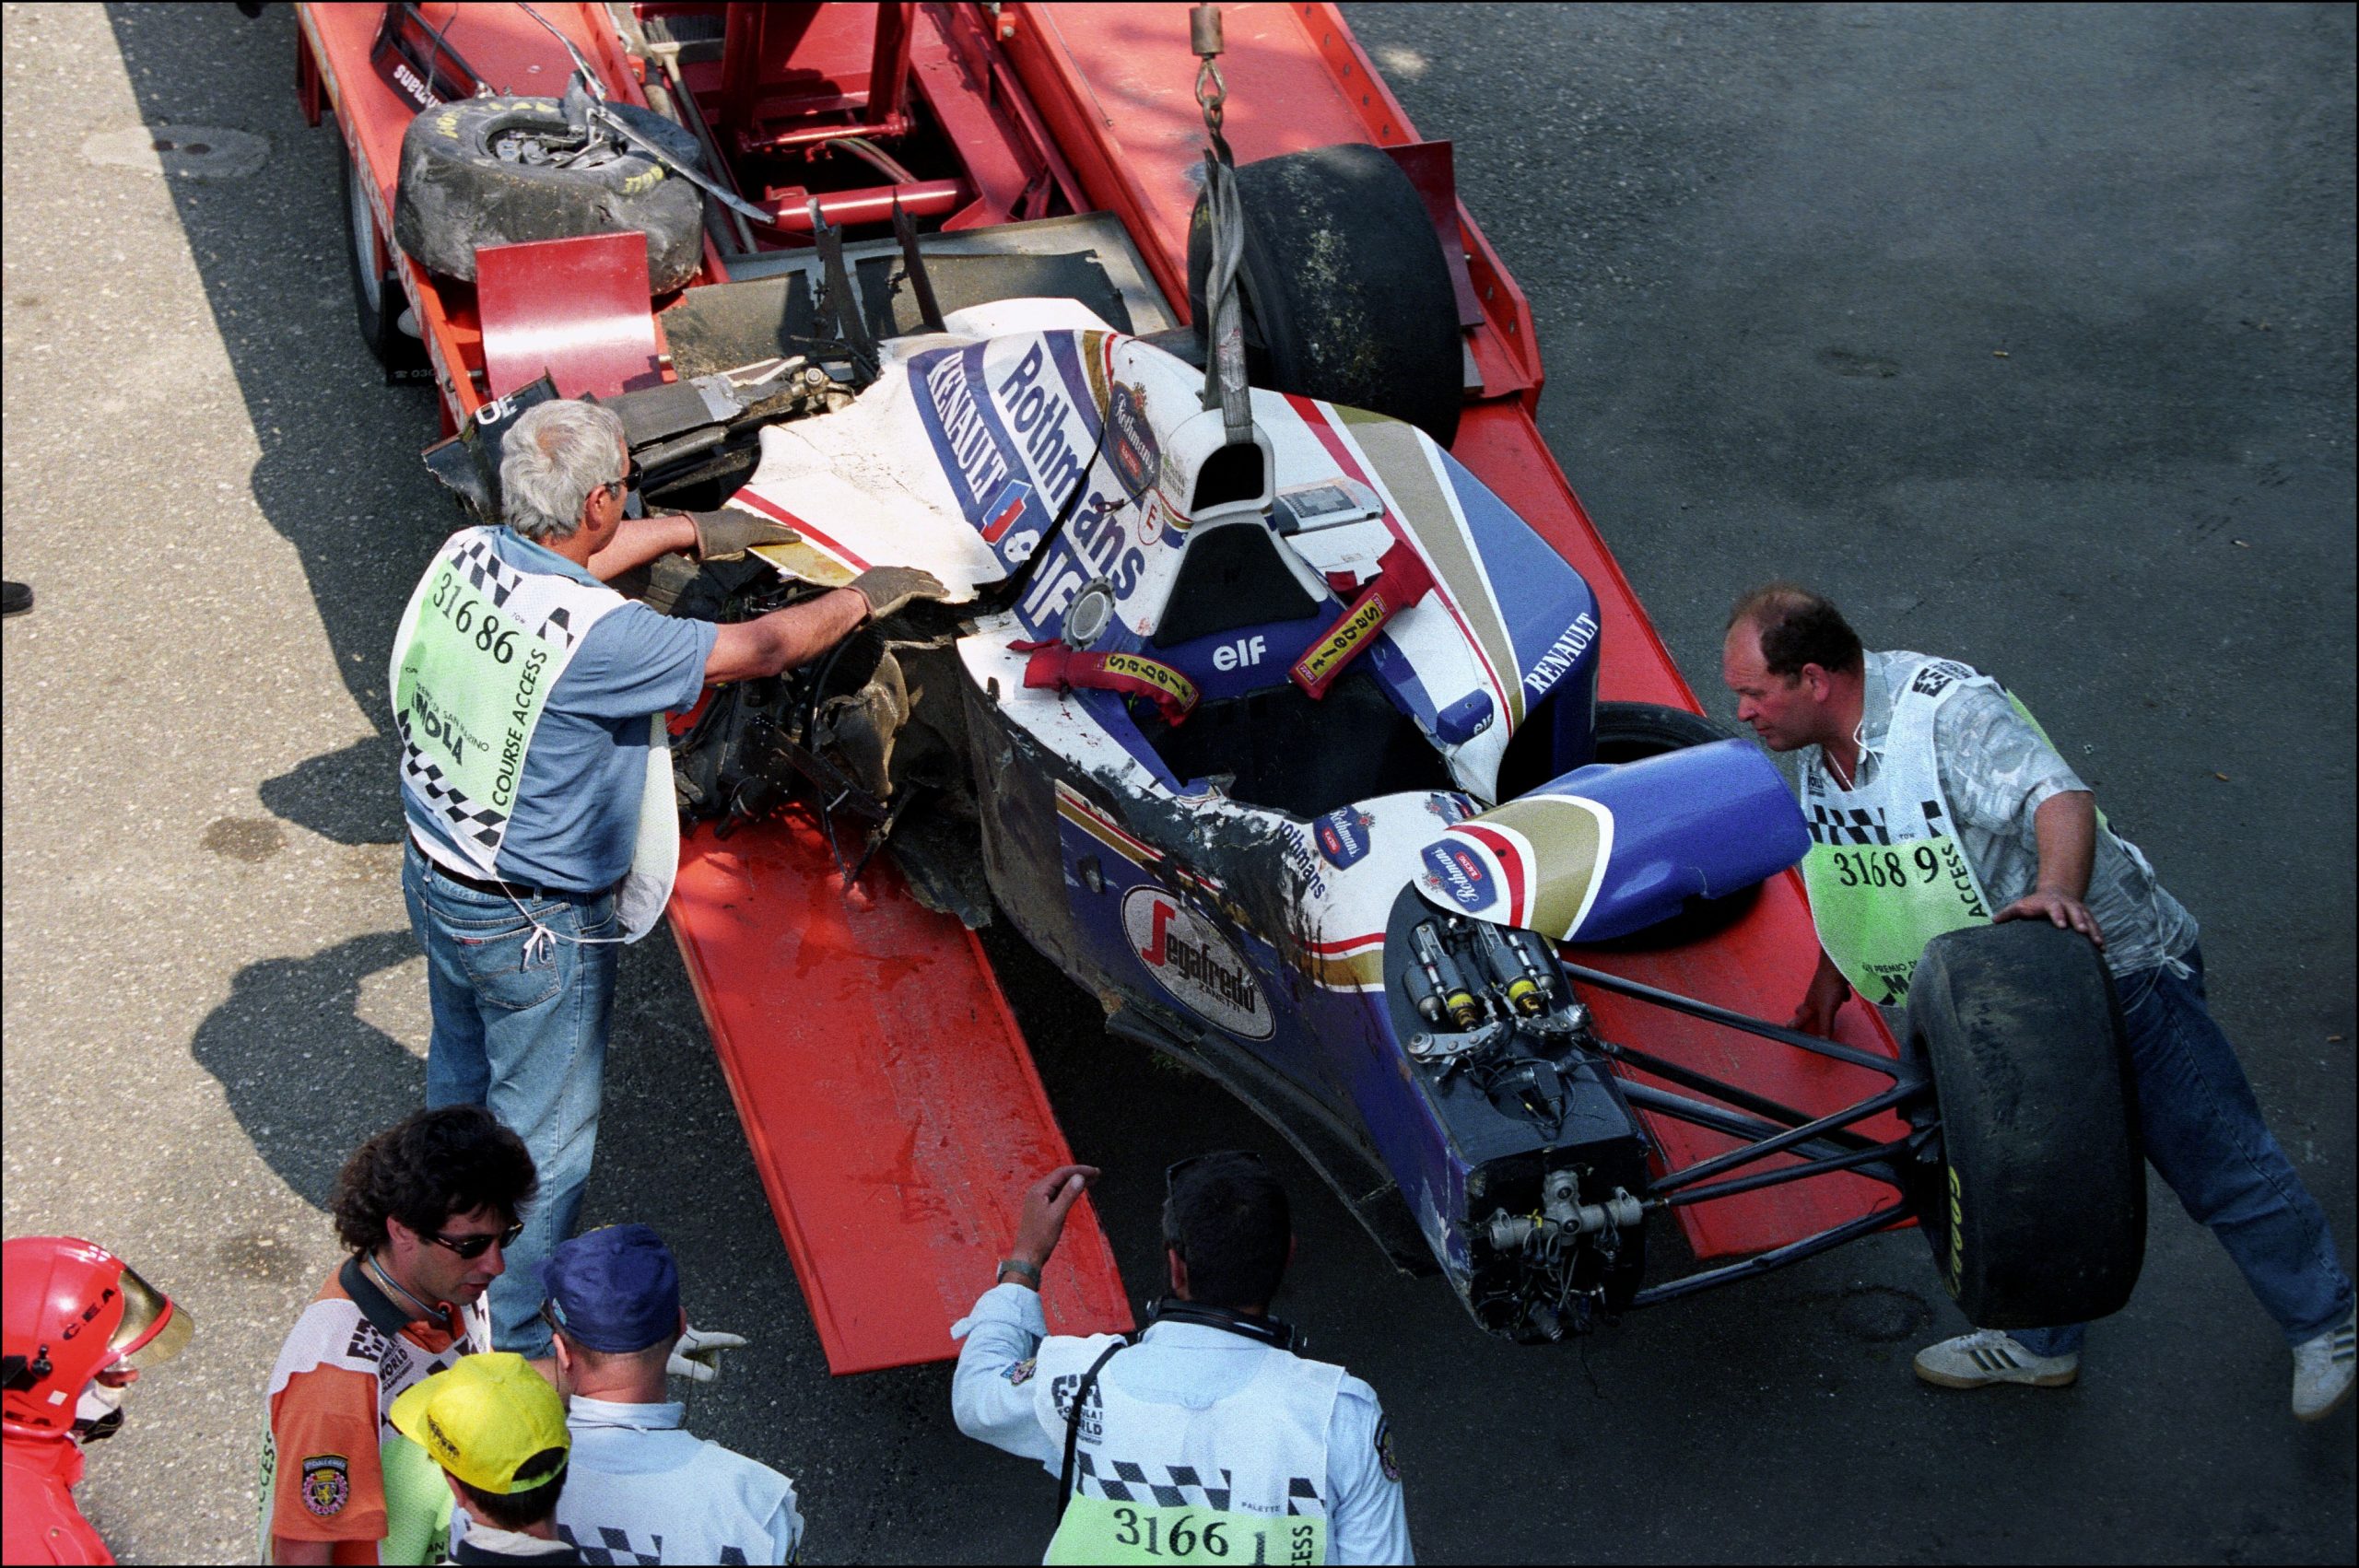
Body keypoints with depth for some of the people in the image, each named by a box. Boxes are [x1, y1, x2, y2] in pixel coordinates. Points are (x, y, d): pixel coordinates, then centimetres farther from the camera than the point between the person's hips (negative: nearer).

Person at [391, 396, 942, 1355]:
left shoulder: (465, 556, -11)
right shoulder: (596, 637, -33)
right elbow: (757, 649, -20)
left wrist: (690, 531, 22)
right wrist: (864, 597, -3)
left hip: (435, 878, 8)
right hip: (533, 928, -8)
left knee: (459, 1083, 29)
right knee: (542, 1132, 12)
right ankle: (518, 1339, 27)